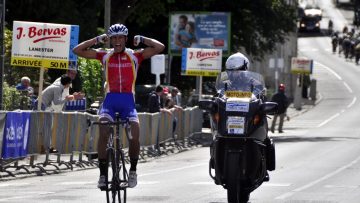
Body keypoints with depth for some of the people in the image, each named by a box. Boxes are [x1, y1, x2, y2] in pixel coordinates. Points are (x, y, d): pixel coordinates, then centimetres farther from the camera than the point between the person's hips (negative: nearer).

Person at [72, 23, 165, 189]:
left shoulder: (134, 56, 4)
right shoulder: (105, 56, 6)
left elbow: (160, 47, -5)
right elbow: (77, 50, 0)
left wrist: (140, 40, -5)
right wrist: (98, 39, -3)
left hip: (128, 101, 0)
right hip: (110, 100, 0)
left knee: (134, 137, -18)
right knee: (103, 134, -24)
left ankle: (133, 170, 7)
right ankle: (103, 173, -14)